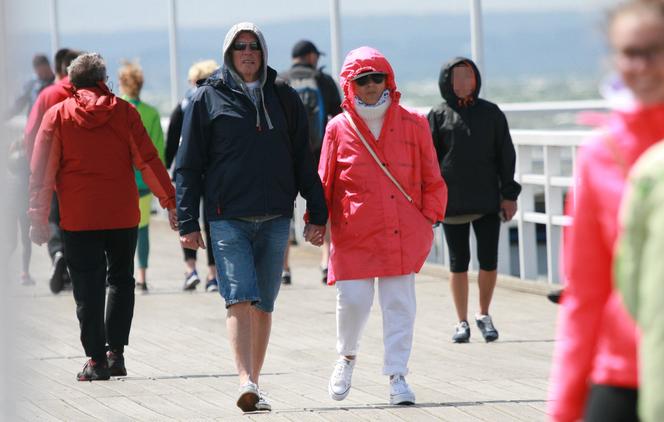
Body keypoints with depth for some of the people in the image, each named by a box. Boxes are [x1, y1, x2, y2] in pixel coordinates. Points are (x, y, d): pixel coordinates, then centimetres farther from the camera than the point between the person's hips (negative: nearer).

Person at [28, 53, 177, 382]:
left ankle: (96, 360, -1)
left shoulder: (57, 115, 1)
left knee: (88, 289, 3)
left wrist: (38, 219, 1)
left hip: (78, 219, -1)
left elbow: (42, 172, -1)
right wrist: (170, 201, 4)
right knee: (121, 280, 15)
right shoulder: (123, 111, 2)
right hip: (123, 215, 1)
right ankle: (116, 353, 7)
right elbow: (148, 161, -1)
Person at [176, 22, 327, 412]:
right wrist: (188, 222, -3)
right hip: (228, 218, -3)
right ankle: (246, 382, -24)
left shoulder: (284, 99, 12)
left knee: (264, 305, 6)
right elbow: (189, 165, 4)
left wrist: (317, 215, 9)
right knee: (239, 299, -15)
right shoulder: (209, 98, 4)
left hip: (275, 219, 3)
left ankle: (255, 384, 14)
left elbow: (304, 161, 14)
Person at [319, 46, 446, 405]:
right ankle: (346, 356, 25)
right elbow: (324, 183, 9)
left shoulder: (412, 125, 6)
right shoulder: (339, 129, 4)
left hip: (404, 232, 1)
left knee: (399, 304, -1)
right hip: (353, 234, -1)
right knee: (352, 301, -4)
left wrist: (428, 217, 1)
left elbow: (431, 178, 10)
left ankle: (397, 376, 6)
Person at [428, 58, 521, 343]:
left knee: (489, 260, -2)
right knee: (458, 262, 3)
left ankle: (484, 315, 18)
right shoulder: (439, 116, 4)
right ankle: (462, 322, 12)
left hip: (487, 199, 1)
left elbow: (506, 156, 8)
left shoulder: (491, 114, 7)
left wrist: (509, 194, 2)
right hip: (451, 200, -1)